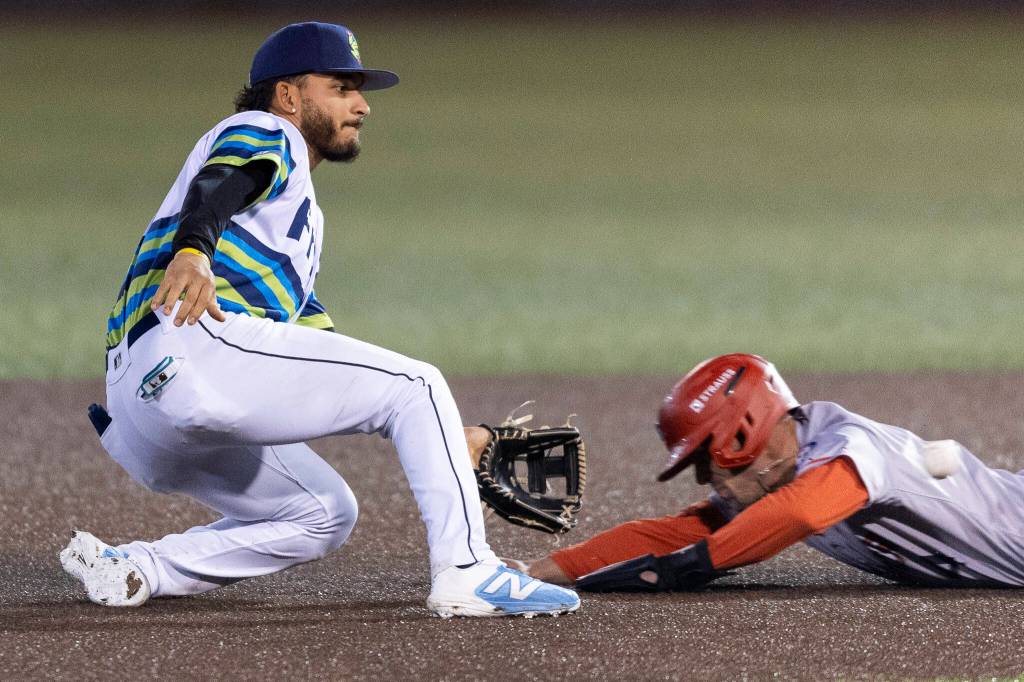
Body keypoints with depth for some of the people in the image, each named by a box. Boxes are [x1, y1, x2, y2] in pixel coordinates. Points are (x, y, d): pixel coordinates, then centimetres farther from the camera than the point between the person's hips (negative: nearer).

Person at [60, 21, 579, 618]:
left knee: (325, 514, 20)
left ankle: (134, 570, 4)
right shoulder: (265, 135, 9)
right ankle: (465, 572, -15)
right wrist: (190, 251, -39)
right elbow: (212, 189, -14)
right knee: (415, 385, -5)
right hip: (194, 344, -10)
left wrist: (443, 439, 25)